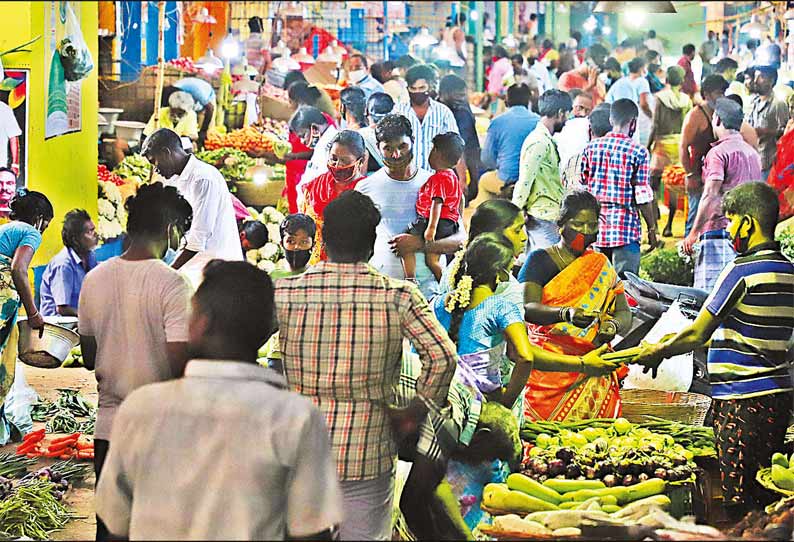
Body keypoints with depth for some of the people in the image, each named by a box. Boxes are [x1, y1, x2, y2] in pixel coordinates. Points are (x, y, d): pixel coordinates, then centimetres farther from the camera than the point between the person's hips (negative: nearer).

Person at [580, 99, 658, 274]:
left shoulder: (591, 148, 5)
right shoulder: (638, 152, -8)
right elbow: (642, 197, -9)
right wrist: (652, 228, 2)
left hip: (596, 227, 4)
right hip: (626, 227, -4)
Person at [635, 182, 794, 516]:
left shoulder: (743, 269, -14)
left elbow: (697, 334, -10)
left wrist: (659, 351, 7)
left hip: (742, 399, -9)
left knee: (739, 499, -5)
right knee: (766, 497, 11)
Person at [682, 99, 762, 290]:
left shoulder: (719, 152, -8)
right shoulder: (753, 153, 17)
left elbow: (710, 196, -14)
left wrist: (693, 233, -9)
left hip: (720, 232, -8)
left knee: (707, 295, -11)